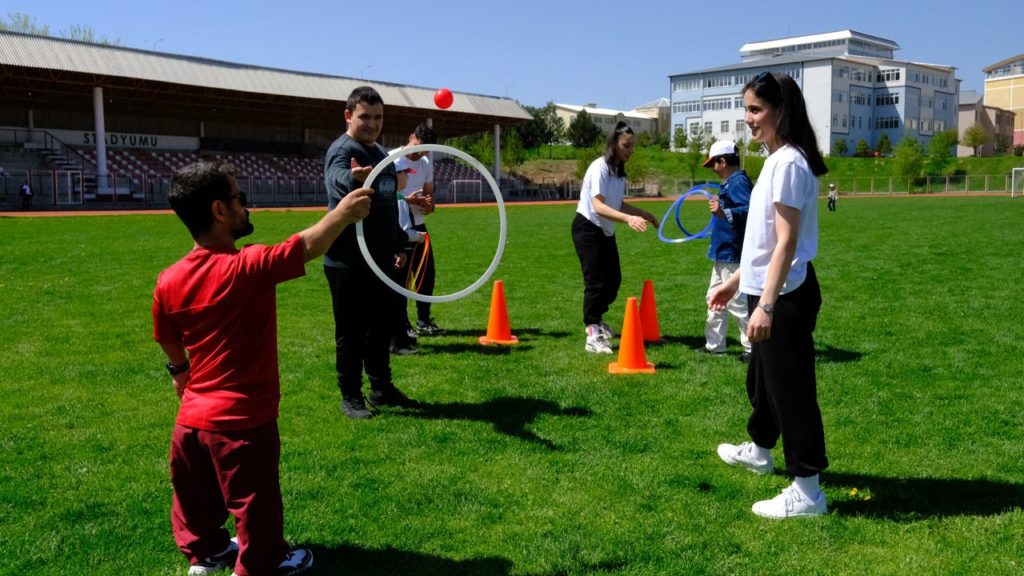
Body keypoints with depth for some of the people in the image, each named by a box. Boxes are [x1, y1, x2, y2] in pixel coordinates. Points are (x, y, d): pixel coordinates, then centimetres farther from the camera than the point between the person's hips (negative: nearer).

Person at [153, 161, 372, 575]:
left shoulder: (168, 281, -3)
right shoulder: (249, 266, -23)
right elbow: (308, 246, -15)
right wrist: (343, 212, 0)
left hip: (191, 418, 7)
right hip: (243, 419, -6)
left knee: (197, 500, 26)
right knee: (255, 504, 15)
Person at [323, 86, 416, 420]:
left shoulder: (382, 155, 15)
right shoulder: (342, 151, -12)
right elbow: (339, 180, -37)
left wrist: (399, 246, 22)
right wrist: (354, 177, -60)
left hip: (381, 259, 8)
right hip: (348, 263, -8)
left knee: (382, 326, 15)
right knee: (351, 331, 1)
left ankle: (381, 388, 27)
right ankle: (351, 397, 12)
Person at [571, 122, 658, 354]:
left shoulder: (620, 170, 5)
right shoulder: (600, 167, -20)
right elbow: (598, 206, -31)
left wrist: (643, 213, 11)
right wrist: (628, 219, -42)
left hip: (606, 231, 9)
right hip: (588, 229, -8)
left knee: (614, 279, 13)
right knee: (596, 281, -11)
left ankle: (596, 320, 34)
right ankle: (592, 336, -5)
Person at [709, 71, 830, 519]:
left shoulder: (789, 163, -18)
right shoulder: (776, 160, 13)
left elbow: (786, 242, -23)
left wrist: (766, 304, -27)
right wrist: (736, 280, 23)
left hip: (784, 297, -10)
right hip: (768, 290, 10)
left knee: (791, 387, -4)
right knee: (762, 377, 25)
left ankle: (806, 491, 5)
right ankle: (759, 450, 45)